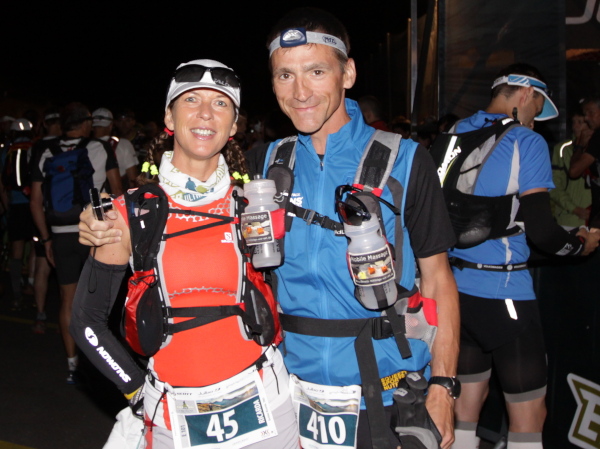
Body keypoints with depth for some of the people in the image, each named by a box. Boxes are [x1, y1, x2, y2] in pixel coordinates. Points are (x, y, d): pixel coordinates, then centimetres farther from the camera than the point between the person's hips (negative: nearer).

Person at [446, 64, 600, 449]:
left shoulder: (455, 135, 10)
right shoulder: (527, 143, -10)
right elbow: (540, 230, -16)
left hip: (455, 286, 7)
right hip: (503, 290, -7)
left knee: (468, 400, 17)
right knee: (529, 416, 5)